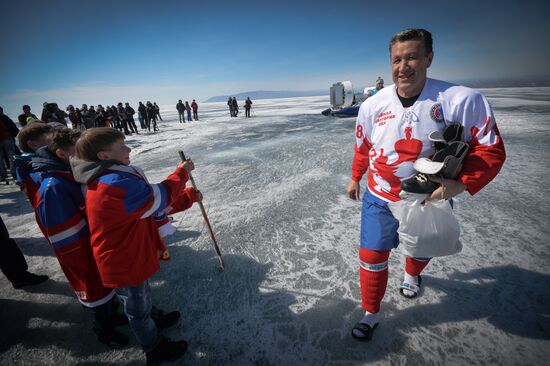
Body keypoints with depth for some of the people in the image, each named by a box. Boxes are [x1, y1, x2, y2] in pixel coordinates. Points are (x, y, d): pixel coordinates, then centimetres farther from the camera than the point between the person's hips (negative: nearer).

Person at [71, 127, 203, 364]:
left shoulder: (113, 179, 1)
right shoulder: (116, 184, -34)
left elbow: (154, 206, 3)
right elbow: (160, 198, -27)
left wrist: (189, 197, -1)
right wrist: (182, 172, -13)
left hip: (128, 256, 9)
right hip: (125, 264, -9)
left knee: (141, 295, 32)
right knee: (138, 308, 16)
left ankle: (155, 318, 58)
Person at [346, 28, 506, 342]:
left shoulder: (463, 100, -17)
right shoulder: (372, 105, -8)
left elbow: (491, 149, -12)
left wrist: (462, 183, -27)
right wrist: (355, 178, 15)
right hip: (379, 198, 1)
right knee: (372, 258, 4)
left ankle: (412, 275, 64)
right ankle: (371, 313, 30)